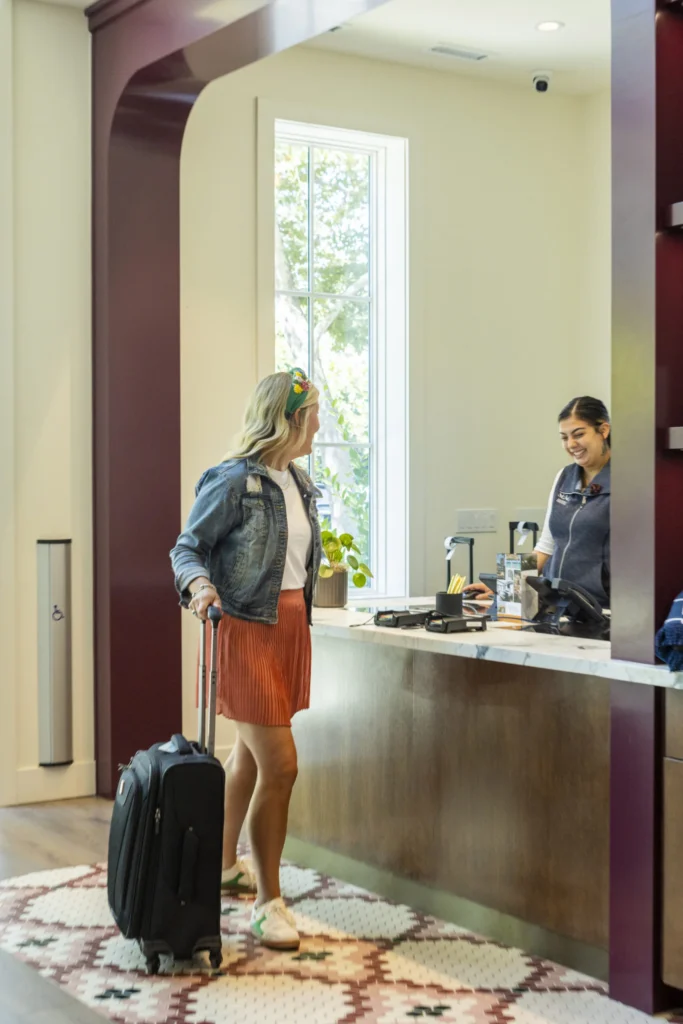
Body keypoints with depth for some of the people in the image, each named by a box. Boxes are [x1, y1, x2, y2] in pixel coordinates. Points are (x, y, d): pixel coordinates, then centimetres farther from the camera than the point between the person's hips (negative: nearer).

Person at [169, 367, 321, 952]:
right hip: (247, 628, -8)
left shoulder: (298, 482, 11)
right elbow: (187, 548, -9)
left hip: (291, 624, 8)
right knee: (279, 766, -10)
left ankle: (225, 864, 36)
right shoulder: (233, 480, -13)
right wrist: (199, 583, -29)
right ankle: (269, 901, 2)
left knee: (250, 753, 19)